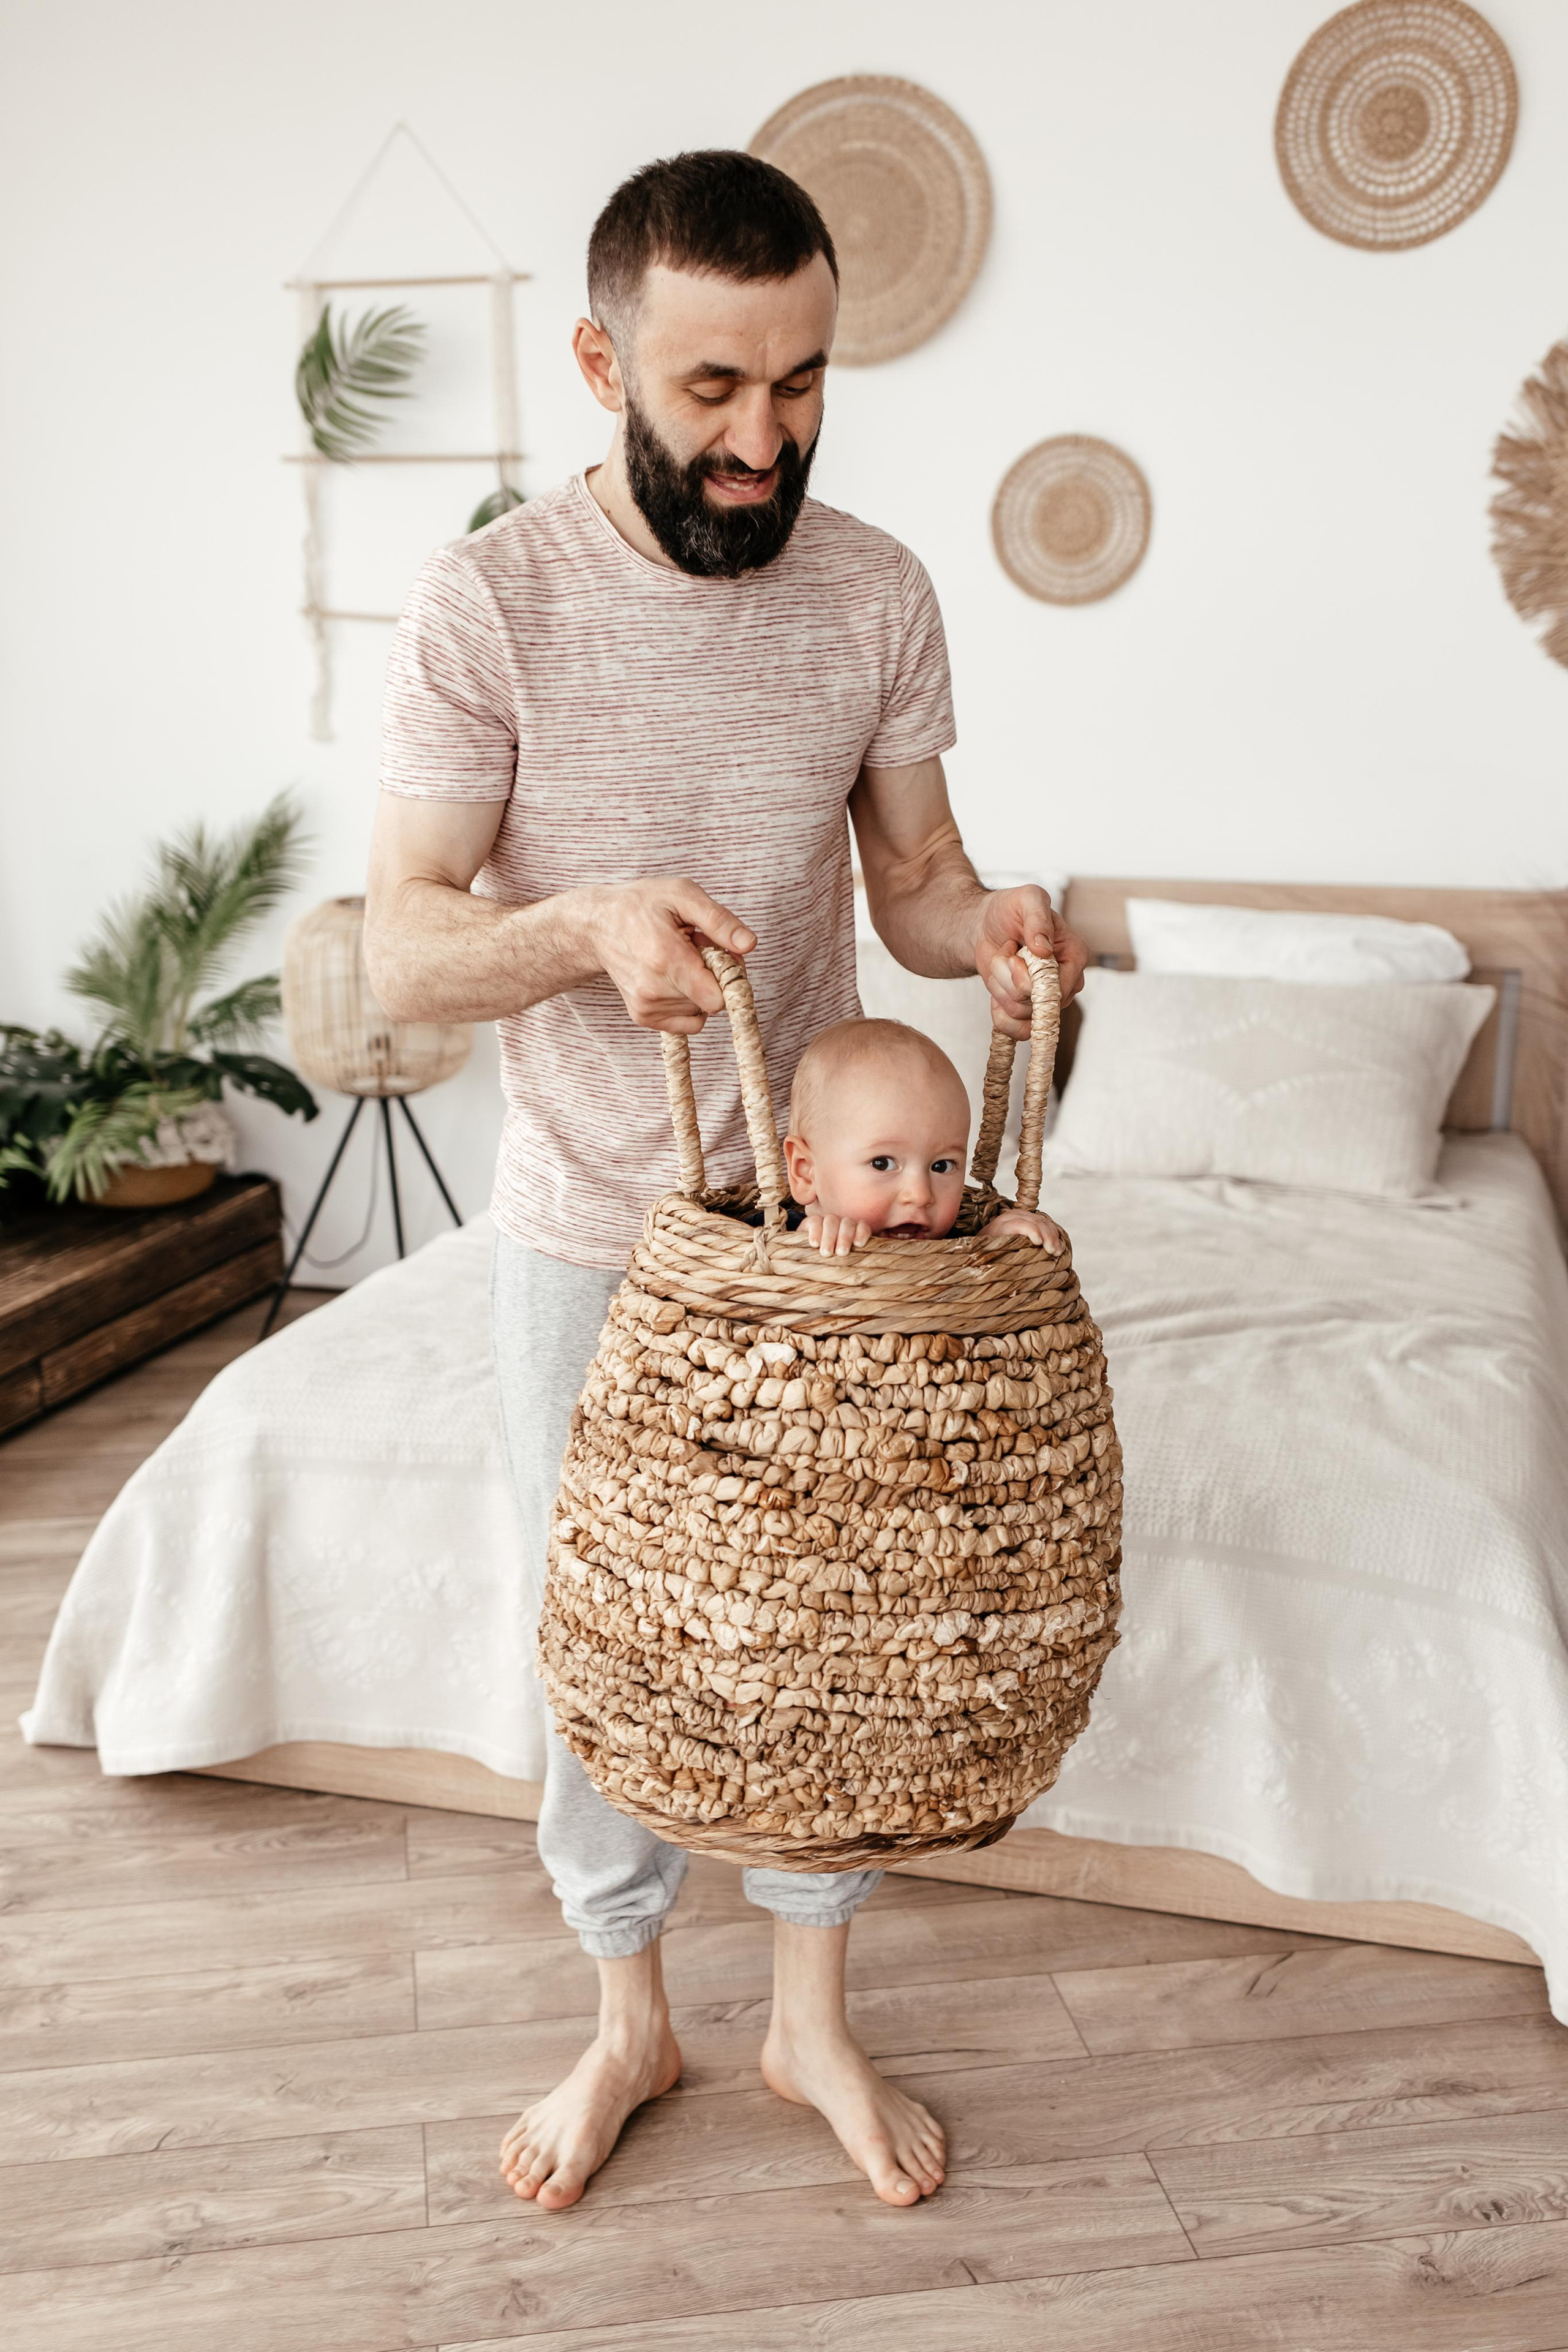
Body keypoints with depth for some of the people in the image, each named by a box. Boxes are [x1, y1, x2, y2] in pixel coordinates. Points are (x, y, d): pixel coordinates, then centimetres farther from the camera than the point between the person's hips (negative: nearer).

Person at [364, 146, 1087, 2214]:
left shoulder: (877, 594, -5)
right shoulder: (486, 602, -13)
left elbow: (910, 872, 2)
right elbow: (405, 950, -14)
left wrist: (983, 923, -22)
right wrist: (588, 923, -34)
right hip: (583, 1231, -2)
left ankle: (812, 2021, 36)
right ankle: (630, 2021, 37)